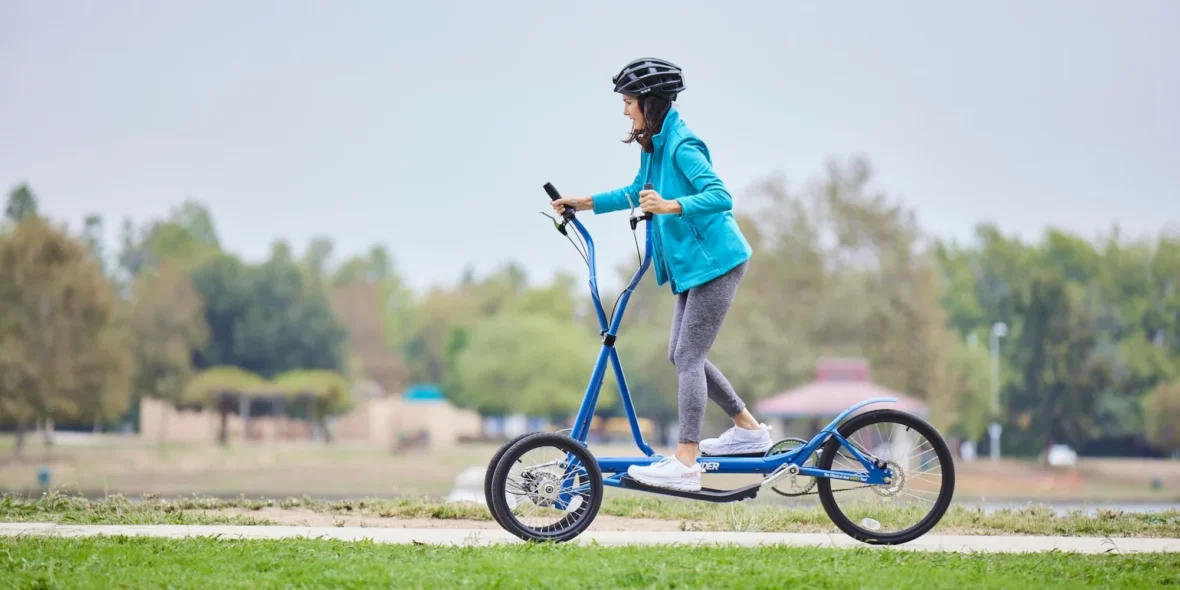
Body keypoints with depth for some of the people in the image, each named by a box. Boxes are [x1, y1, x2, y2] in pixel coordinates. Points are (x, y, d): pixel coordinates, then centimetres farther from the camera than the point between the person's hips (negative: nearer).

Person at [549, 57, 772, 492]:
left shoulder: (682, 145, -18)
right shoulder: (657, 145, 11)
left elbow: (720, 196, -27)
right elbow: (638, 194, 28)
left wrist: (672, 206, -39)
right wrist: (585, 203, 25)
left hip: (715, 261, -10)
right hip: (691, 265, 10)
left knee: (688, 357, -11)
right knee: (682, 355, 13)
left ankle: (685, 464, -12)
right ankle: (749, 430, 23)